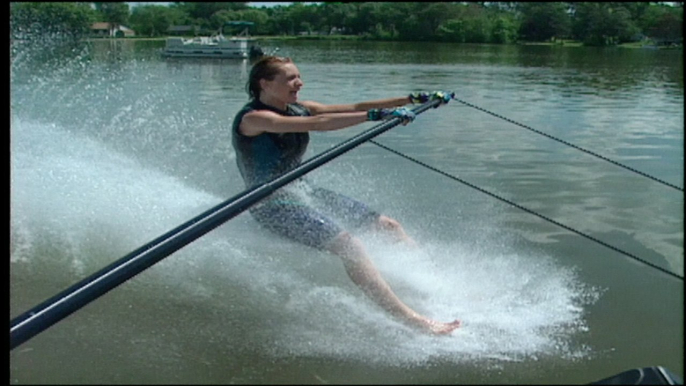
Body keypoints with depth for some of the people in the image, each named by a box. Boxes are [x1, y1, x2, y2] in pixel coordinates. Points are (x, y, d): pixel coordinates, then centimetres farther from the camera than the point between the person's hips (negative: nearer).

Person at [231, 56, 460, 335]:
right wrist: (376, 115, -35)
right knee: (348, 246, -28)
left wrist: (413, 99, -4)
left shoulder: (297, 109, 8)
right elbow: (317, 123, -30)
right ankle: (409, 318, -29)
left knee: (389, 226, 5)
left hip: (303, 190, 9)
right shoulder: (252, 119, -16)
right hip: (274, 204, -9)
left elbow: (352, 108, 1)